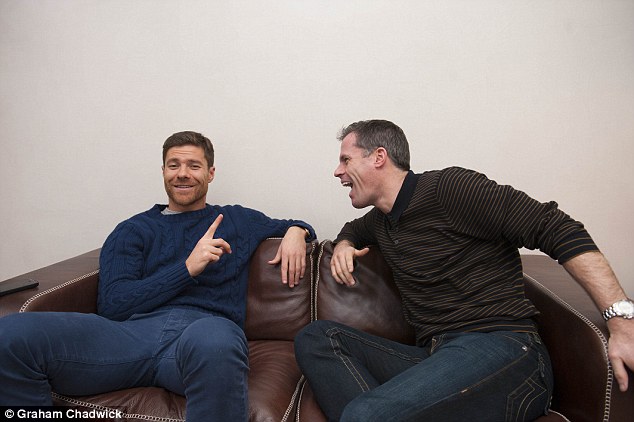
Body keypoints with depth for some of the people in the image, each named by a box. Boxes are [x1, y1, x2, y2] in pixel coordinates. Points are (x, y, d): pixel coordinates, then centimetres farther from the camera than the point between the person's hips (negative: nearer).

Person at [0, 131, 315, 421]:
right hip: (134, 329, 2)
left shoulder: (238, 220, 23)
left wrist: (295, 231, 11)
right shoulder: (133, 230, 21)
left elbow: (294, 227, 37)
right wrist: (188, 268, -4)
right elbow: (112, 305, 7)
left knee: (215, 341, -42)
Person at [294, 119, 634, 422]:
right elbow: (353, 229, 42)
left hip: (501, 347, -8)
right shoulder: (380, 220, 18)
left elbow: (559, 230, -10)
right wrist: (344, 245, 16)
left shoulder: (449, 187, -6)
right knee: (315, 336, -10)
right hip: (433, 358, 8)